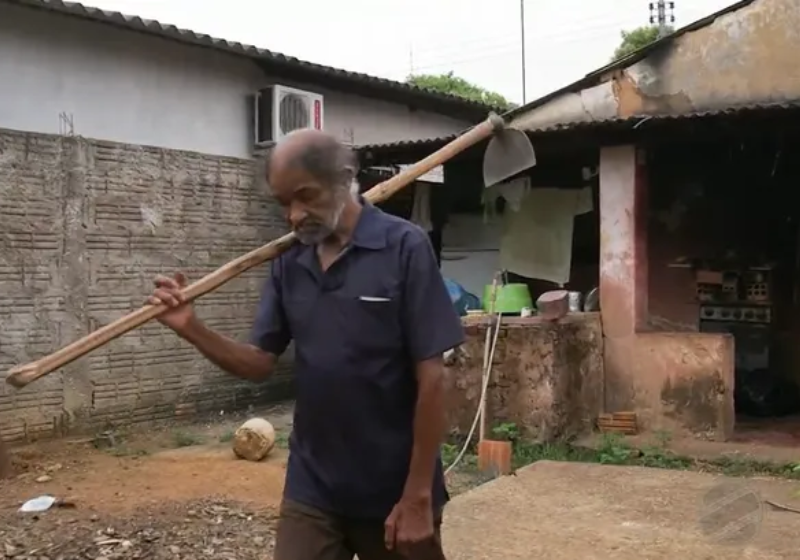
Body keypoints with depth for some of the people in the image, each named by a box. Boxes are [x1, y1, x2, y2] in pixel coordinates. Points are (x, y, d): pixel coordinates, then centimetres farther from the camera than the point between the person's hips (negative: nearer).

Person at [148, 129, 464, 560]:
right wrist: (190, 329, -10)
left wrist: (418, 496, -14)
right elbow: (259, 363, 6)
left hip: (393, 492, -3)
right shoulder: (289, 263, 3)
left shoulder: (404, 248, -12)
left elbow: (430, 378, -13)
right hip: (312, 490, 4)